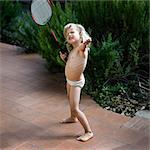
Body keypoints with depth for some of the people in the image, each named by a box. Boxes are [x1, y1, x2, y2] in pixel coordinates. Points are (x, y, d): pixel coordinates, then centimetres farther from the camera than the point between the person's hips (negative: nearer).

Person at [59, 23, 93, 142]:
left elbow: (83, 46, -53)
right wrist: (64, 58, -3)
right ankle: (73, 118, 55)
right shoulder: (72, 49, -1)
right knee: (70, 100, 29)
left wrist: (85, 43, -75)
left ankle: (89, 132, 1)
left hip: (76, 82, -9)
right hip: (69, 80, 10)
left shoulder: (81, 48, -27)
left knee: (75, 108, -11)